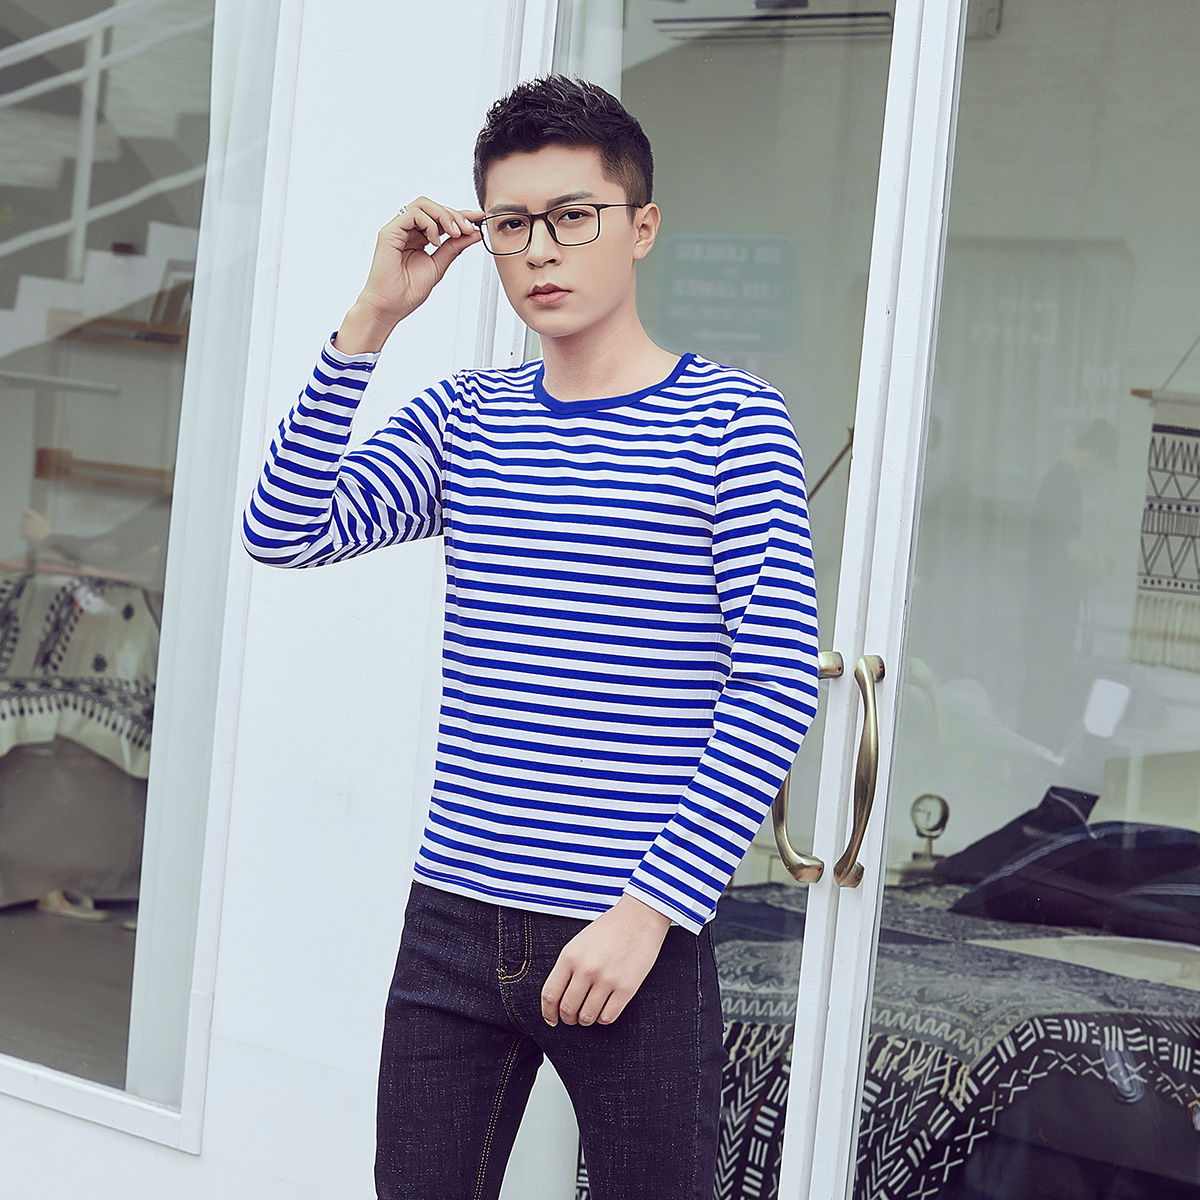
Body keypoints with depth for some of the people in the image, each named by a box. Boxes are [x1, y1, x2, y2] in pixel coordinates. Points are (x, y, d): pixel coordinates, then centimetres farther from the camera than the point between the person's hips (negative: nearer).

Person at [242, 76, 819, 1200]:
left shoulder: (730, 421, -4)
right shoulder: (461, 415, 10)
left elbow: (776, 690, -10)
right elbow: (283, 531, -4)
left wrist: (651, 909, -15)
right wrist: (371, 317, -8)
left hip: (634, 939, -4)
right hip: (453, 926, 4)